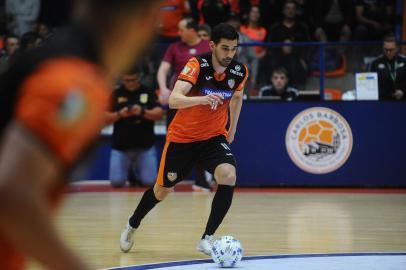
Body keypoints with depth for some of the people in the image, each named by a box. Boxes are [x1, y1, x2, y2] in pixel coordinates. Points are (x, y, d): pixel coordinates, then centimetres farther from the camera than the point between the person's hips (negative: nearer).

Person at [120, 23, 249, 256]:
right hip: (182, 137, -2)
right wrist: (201, 99, -54)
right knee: (163, 189, 13)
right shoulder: (197, 65, -24)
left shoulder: (240, 72, -10)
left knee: (229, 176, -26)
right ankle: (132, 226, 43)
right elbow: (173, 100, -38)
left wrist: (233, 128, 17)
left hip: (214, 137, 2)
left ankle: (207, 239, -16)